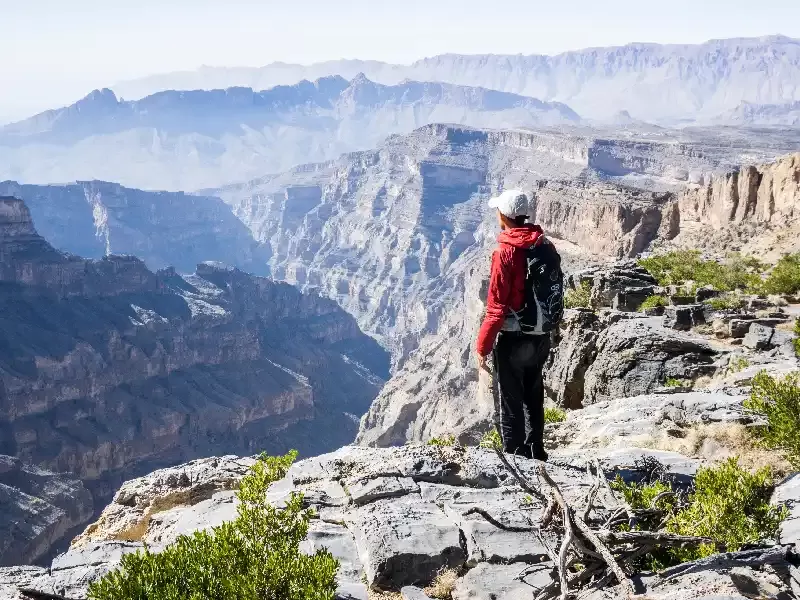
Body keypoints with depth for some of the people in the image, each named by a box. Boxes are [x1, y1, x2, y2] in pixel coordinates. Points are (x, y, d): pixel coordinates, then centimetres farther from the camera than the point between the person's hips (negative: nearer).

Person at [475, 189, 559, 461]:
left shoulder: (505, 252, -19)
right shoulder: (546, 246, 1)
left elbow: (497, 308, -20)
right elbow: (556, 291, 11)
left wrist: (482, 346, -13)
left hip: (513, 339, -7)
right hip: (542, 337, 7)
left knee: (508, 405, 5)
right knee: (533, 399, 22)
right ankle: (536, 455, 34)